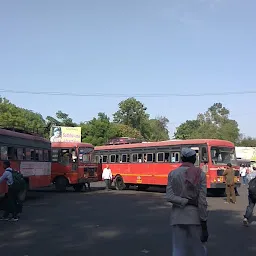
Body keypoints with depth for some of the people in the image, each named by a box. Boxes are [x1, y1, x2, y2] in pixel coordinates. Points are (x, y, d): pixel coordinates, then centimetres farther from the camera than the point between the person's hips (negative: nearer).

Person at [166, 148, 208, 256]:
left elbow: (169, 197, -9)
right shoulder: (200, 174, -4)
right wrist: (204, 224, -5)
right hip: (195, 216, -1)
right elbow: (202, 201, -8)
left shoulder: (173, 173, 2)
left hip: (177, 217, 2)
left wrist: (186, 201, -7)